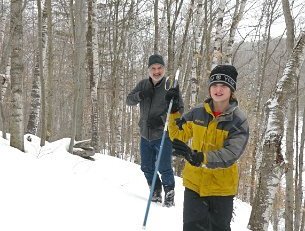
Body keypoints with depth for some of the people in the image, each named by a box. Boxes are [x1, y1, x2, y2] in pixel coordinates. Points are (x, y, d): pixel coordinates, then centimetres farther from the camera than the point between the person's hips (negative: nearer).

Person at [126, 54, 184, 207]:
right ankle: (156, 192, 34)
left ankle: (169, 194, 19)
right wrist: (140, 95, -17)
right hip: (145, 135, 5)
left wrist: (162, 119, -21)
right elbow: (128, 100, 3)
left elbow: (179, 109, -9)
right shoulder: (143, 85, 4)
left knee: (164, 168, -4)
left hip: (163, 135, -5)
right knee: (147, 167, 14)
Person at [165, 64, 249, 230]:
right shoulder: (197, 113, -1)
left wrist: (197, 157, -39)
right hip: (194, 183, 2)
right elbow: (178, 136, 8)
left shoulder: (239, 121, -12)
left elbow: (230, 154, -25)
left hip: (222, 187, -2)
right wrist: (174, 111, -6)